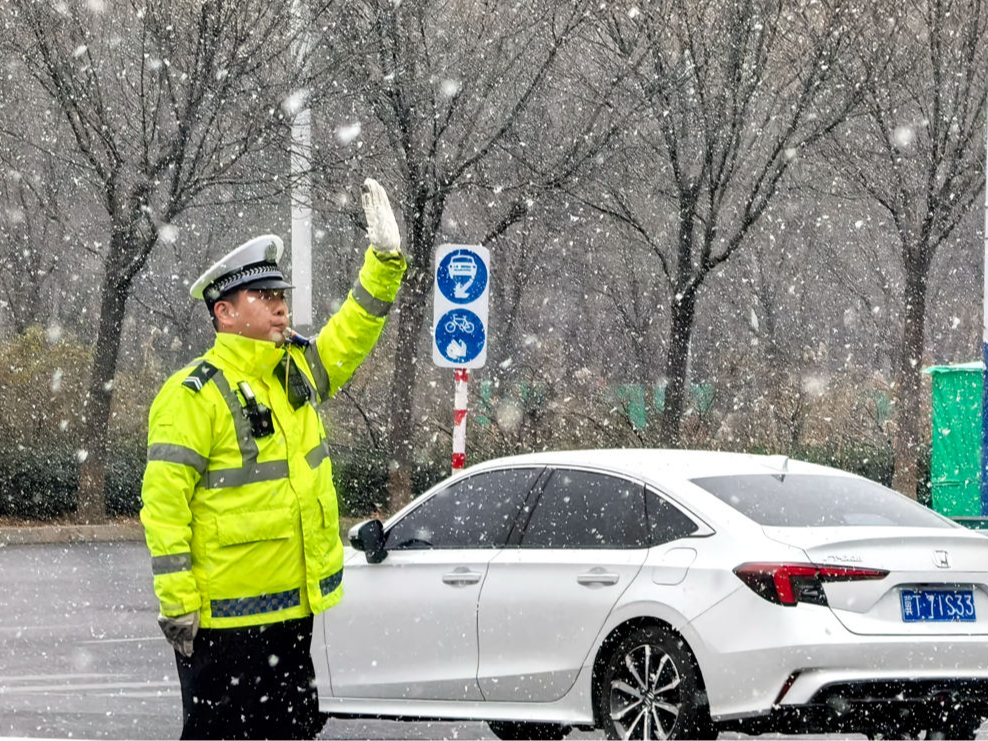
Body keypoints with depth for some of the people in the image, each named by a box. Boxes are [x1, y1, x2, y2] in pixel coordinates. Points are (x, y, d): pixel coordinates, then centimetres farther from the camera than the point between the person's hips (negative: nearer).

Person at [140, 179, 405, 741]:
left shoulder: (296, 369, 9)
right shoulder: (194, 395, -14)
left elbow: (353, 335, 23)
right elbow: (164, 501, -16)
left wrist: (386, 259, 8)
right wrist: (177, 602, -19)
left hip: (291, 611, 8)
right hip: (225, 616, -8)